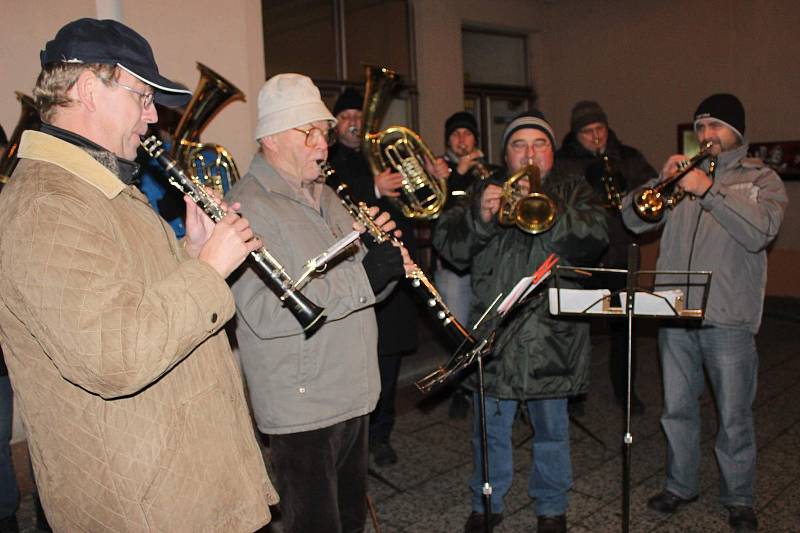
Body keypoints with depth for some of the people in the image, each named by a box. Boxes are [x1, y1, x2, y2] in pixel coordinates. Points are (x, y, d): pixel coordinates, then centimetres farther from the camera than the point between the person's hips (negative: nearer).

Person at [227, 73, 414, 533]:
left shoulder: (325, 195, 13)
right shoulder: (250, 206, -16)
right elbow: (263, 313, -28)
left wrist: (387, 264, -7)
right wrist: (362, 278, -28)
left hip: (353, 394, 8)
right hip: (301, 405, -8)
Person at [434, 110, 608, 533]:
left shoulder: (573, 192, 7)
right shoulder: (484, 191, 9)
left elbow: (593, 241, -12)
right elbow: (448, 244, -4)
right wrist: (479, 216, -23)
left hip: (552, 335, -1)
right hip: (493, 330, 1)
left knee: (551, 429, 12)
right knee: (490, 427, 12)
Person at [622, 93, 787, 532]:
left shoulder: (761, 178, 4)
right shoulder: (685, 172, 12)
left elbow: (760, 232, -16)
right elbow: (633, 219, 3)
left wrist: (708, 190, -21)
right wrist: (662, 180, -11)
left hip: (729, 317, -3)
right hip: (675, 313, 3)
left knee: (734, 417, 8)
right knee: (677, 409, 14)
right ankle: (680, 484, 32)